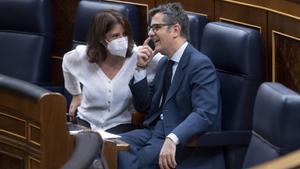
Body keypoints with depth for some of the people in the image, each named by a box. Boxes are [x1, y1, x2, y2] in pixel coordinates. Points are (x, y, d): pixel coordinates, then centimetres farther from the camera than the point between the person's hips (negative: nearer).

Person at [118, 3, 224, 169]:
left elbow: (204, 114, -26)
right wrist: (141, 68, 6)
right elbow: (143, 106, 20)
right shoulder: (164, 62, 16)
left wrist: (172, 139, -40)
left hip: (184, 141, -8)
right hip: (155, 130, 8)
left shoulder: (200, 64, -13)